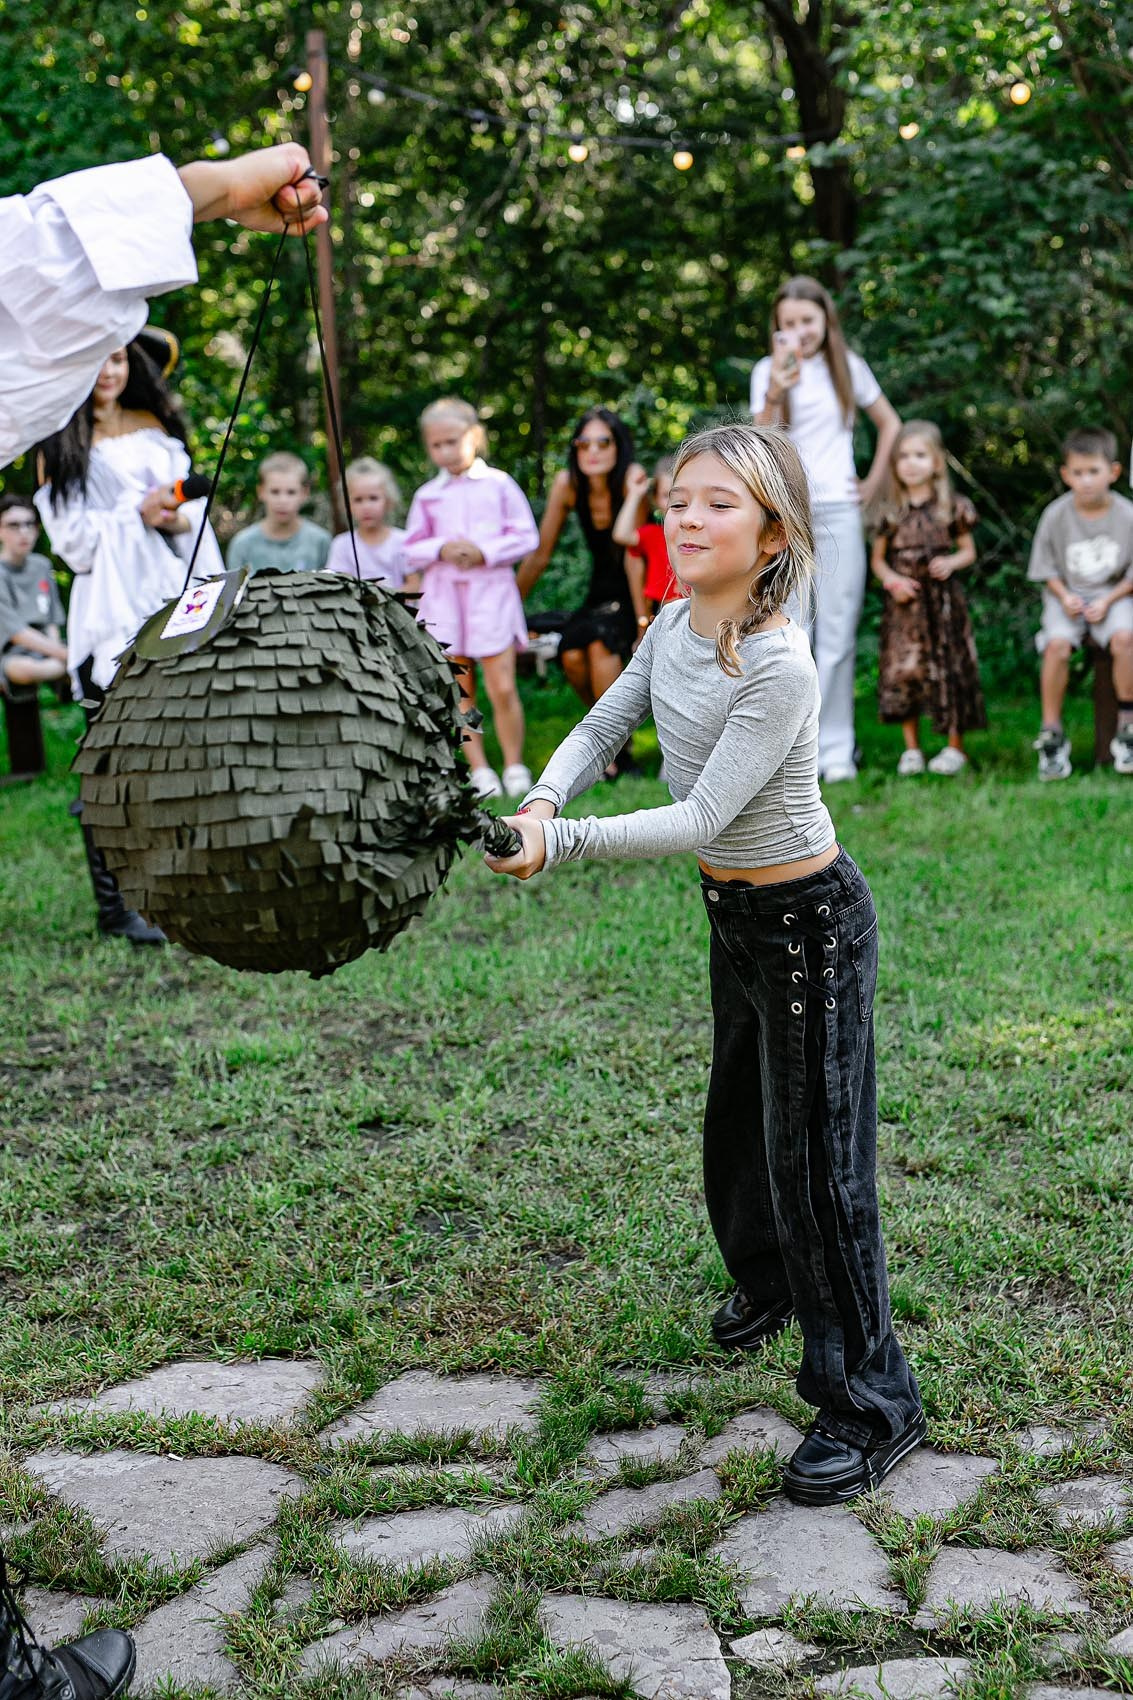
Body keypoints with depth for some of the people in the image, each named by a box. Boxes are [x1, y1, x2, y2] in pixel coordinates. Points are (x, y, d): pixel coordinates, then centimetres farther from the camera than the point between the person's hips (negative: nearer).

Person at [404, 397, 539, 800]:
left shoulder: (499, 484, 3)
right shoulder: (427, 496, 9)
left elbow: (526, 536, 1)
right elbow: (411, 551, 10)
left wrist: (485, 552, -12)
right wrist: (441, 549, -9)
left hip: (492, 591, -3)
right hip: (443, 597, 3)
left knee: (502, 688, -7)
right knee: (459, 691, 4)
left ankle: (515, 766, 5)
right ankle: (479, 770, 11)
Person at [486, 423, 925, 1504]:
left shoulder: (779, 666, -28)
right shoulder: (677, 624, -4)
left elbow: (700, 818, -30)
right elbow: (606, 721, 5)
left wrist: (560, 845, -34)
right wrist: (545, 795, -15)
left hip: (807, 923, -8)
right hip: (733, 912, 9)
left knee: (814, 1155, -3)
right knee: (737, 1119, 25)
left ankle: (871, 1406, 10)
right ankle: (766, 1279, 53)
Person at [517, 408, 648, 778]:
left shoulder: (633, 478, -19)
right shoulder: (567, 483, -6)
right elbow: (541, 552, 3)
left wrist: (643, 621, -24)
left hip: (640, 593, -4)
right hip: (602, 590, 4)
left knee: (599, 637, -32)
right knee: (571, 653, -24)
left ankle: (616, 752, -20)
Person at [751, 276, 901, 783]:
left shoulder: (847, 366, 8)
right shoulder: (768, 372, 5)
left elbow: (889, 423, 18)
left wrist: (875, 481, 8)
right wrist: (775, 393, -21)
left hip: (837, 508, 0)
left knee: (837, 633, -1)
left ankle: (836, 750, 4)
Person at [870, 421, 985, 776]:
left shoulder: (952, 508, 0)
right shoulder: (890, 513, 3)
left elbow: (969, 551, 9)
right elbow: (878, 558, 11)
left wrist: (951, 562, -12)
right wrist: (891, 580, -8)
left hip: (942, 600, -1)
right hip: (903, 603, 2)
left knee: (948, 667, -1)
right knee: (902, 670, 1)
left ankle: (955, 746, 12)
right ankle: (911, 749, 13)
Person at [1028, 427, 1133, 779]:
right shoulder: (1056, 515, -5)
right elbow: (1046, 568, 4)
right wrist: (1065, 596, -12)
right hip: (1067, 595, 0)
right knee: (1057, 643, -29)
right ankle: (1051, 735, -16)